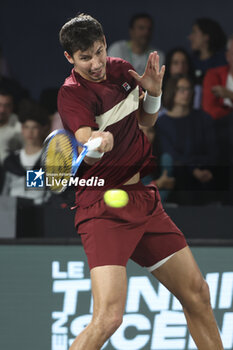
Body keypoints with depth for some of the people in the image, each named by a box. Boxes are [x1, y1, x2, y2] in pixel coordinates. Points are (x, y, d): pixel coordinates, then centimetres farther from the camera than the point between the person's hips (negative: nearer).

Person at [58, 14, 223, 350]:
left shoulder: (121, 70, 7)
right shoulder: (72, 94, -15)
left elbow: (146, 120, 24)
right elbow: (90, 155, -30)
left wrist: (153, 93, 2)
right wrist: (98, 144, -54)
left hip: (144, 197, 8)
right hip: (104, 208, -7)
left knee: (197, 294, 11)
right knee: (108, 318, -24)